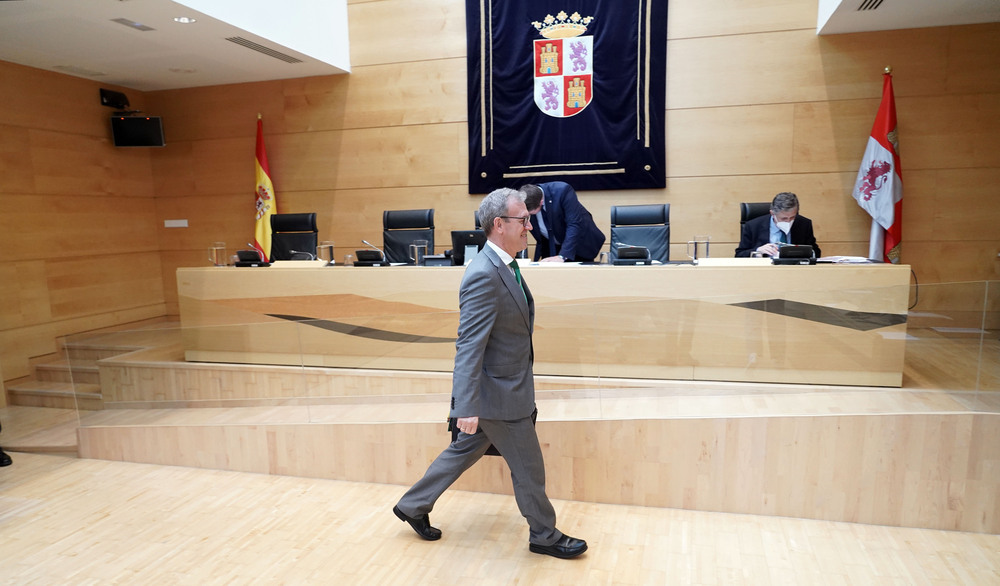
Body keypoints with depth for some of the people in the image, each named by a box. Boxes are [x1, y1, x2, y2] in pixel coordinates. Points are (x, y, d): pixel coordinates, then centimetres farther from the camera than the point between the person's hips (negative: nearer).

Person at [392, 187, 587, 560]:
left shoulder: (504, 266, 5)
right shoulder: (484, 275, -26)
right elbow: (468, 347, -28)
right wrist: (468, 408, -28)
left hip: (506, 385, 10)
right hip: (498, 395, -10)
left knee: (466, 449, 23)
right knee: (529, 469, 10)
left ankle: (413, 506, 39)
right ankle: (544, 536, 33)